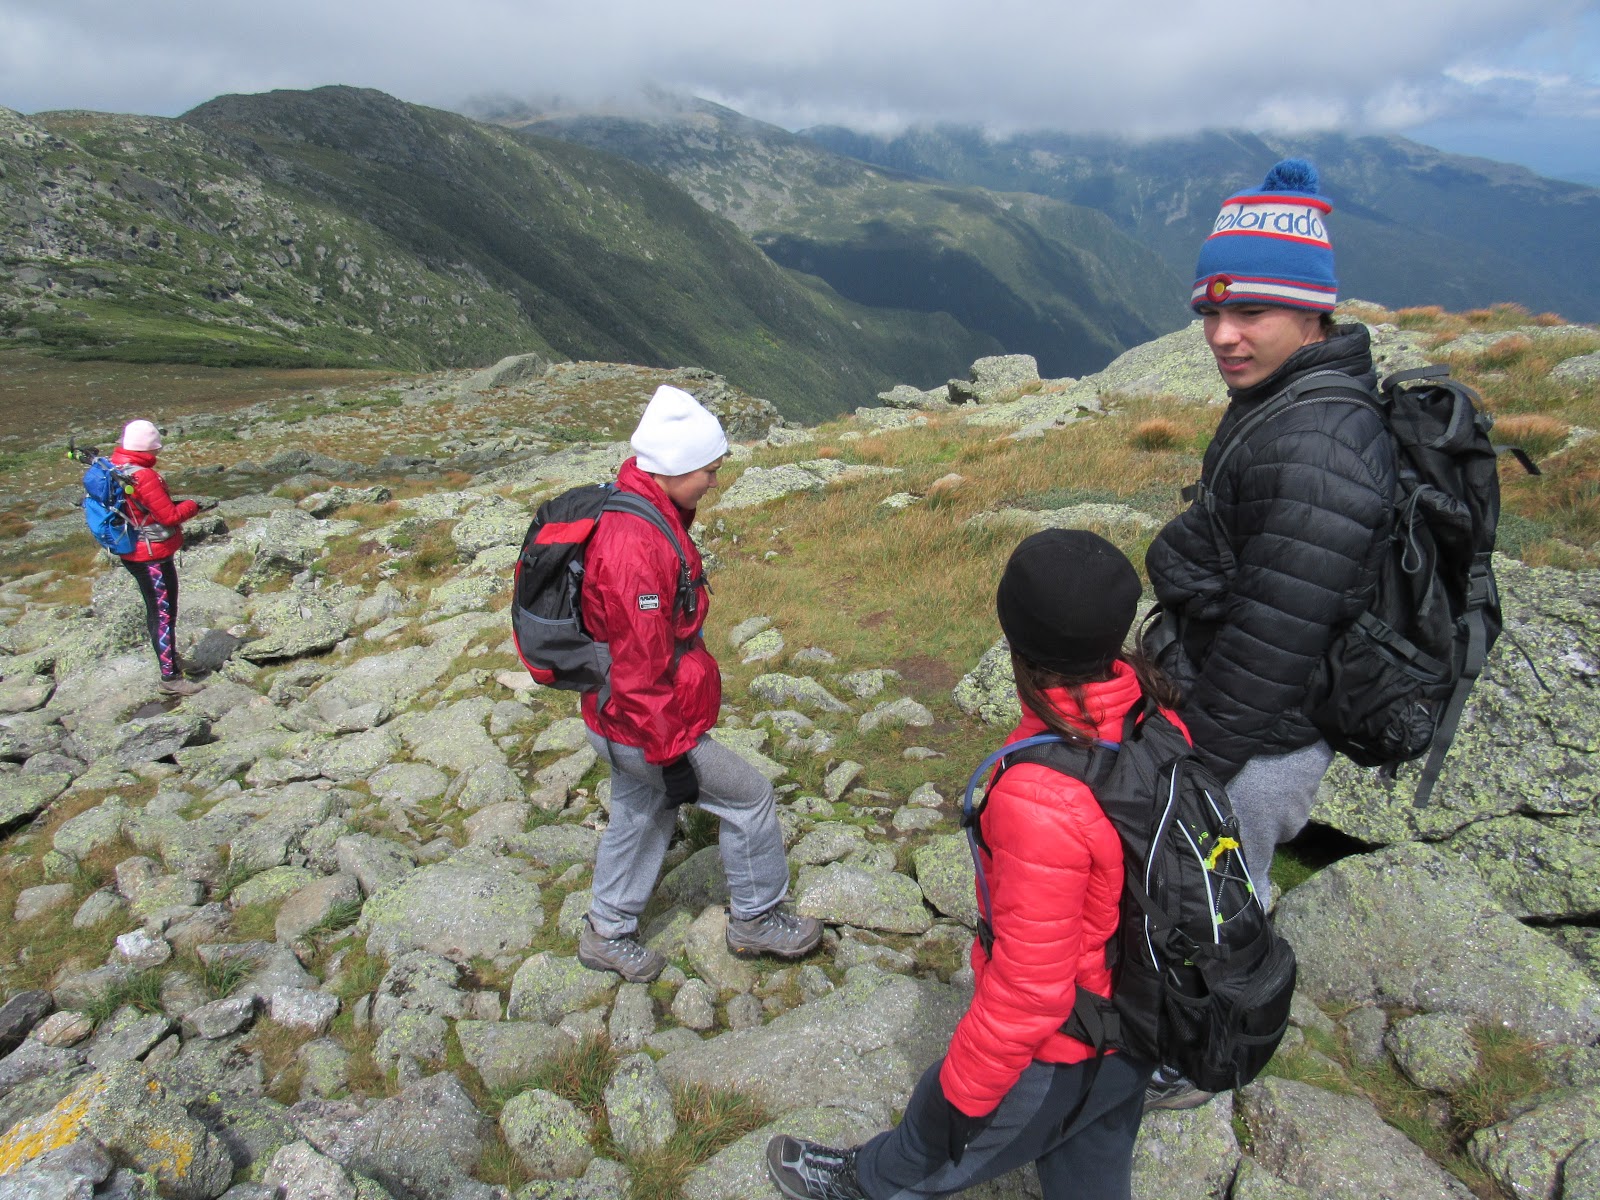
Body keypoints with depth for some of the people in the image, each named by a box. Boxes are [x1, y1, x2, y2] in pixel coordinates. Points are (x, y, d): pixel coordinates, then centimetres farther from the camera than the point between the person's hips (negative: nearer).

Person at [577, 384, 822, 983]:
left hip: (617, 721, 10)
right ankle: (757, 920, 28)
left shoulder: (630, 512, 2)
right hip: (645, 730, -10)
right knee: (750, 797, 7)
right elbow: (641, 670, -27)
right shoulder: (636, 547, -31)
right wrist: (671, 756, -20)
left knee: (640, 816, 25)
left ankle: (607, 934, 43)